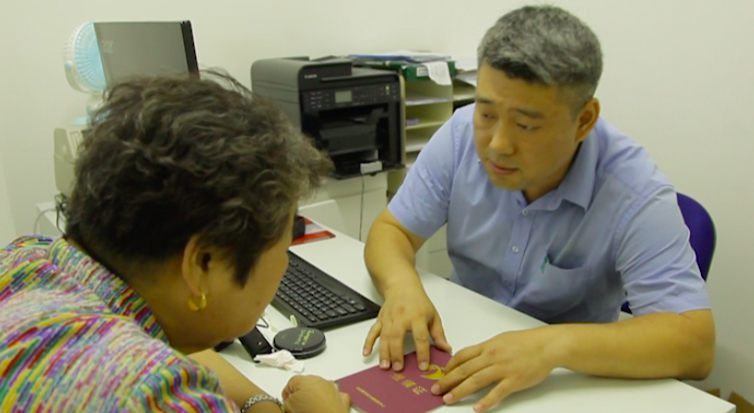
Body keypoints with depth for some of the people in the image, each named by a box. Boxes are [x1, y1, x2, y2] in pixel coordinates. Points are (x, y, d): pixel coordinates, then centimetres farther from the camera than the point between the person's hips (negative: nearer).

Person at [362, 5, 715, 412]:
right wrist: (402, 284, -25)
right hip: (461, 352, 2)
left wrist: (556, 344, -39)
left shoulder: (635, 194, -21)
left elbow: (695, 342, -25)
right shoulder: (462, 135, -12)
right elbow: (392, 230, -4)